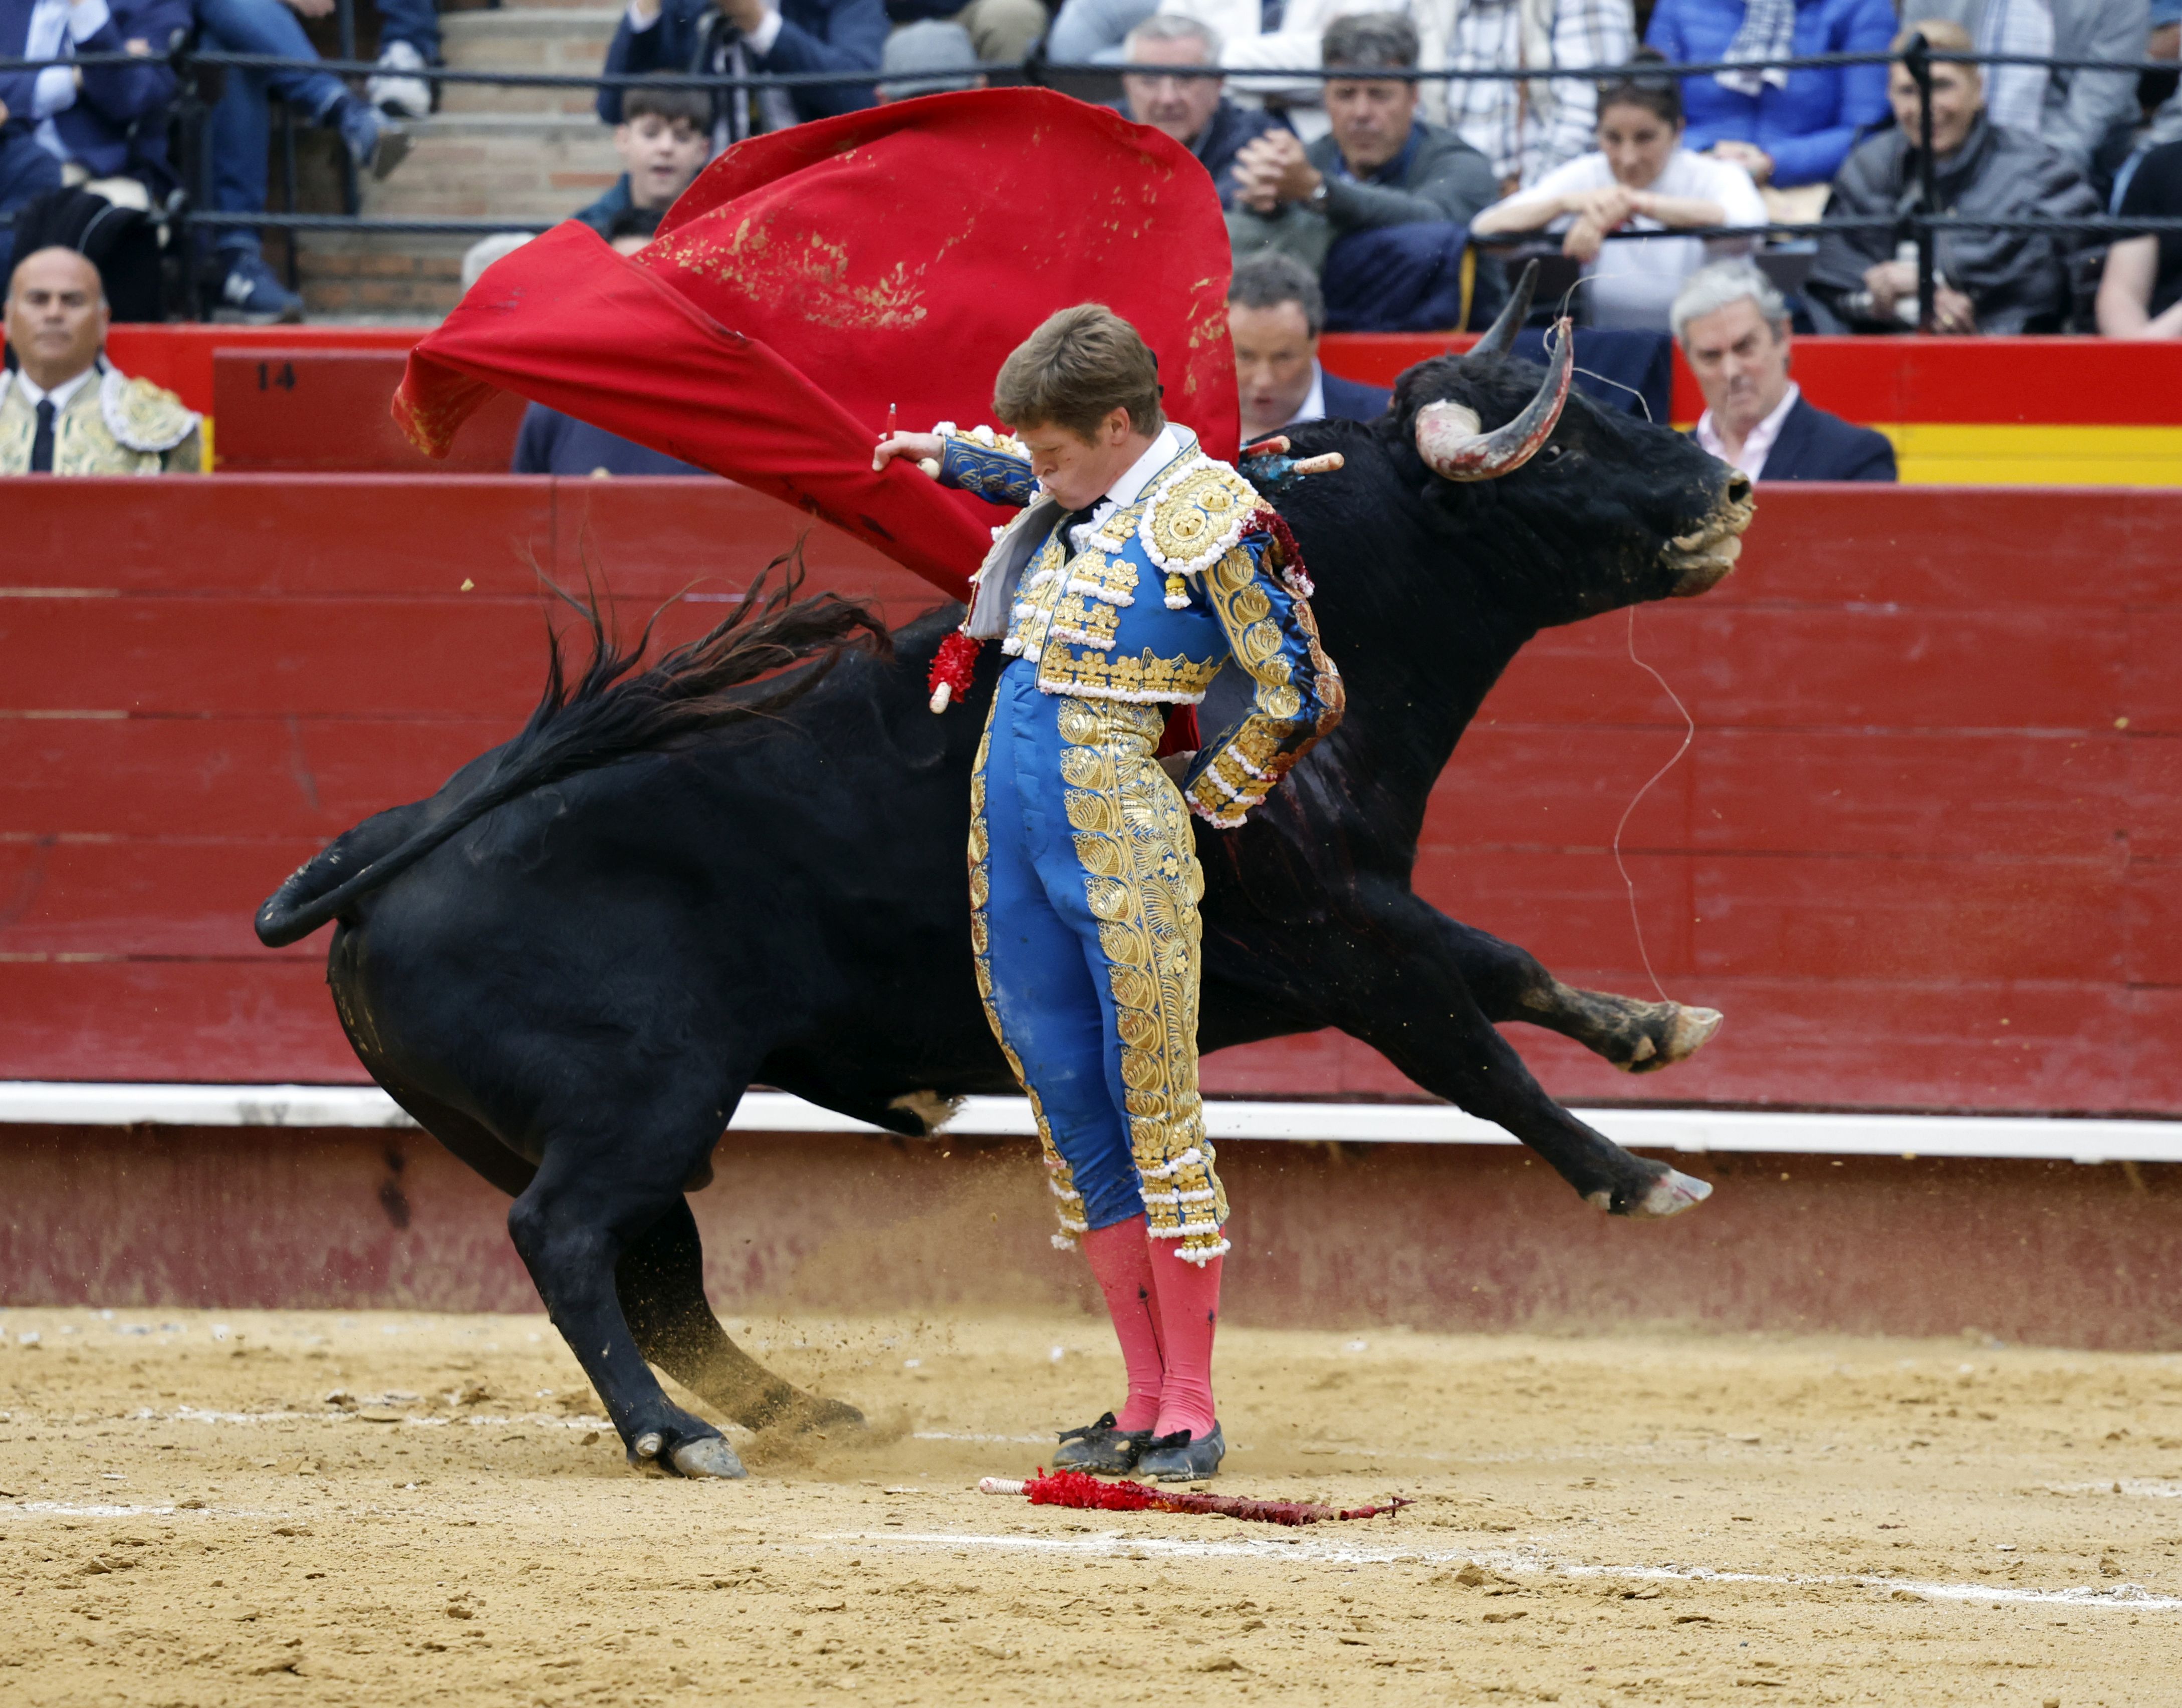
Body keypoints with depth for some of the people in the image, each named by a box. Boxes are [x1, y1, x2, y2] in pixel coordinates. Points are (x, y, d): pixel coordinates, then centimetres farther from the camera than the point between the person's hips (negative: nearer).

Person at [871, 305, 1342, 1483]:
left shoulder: (1208, 514, -10)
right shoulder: (1079, 493, 12)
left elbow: (1300, 695, -8)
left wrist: (1198, 800, -1)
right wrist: (950, 457, 40)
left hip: (1120, 833, -8)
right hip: (1007, 818, 8)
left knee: (1153, 1108, -6)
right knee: (1069, 1105, 7)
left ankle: (1191, 1413, -2)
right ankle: (1145, 1400, 13)